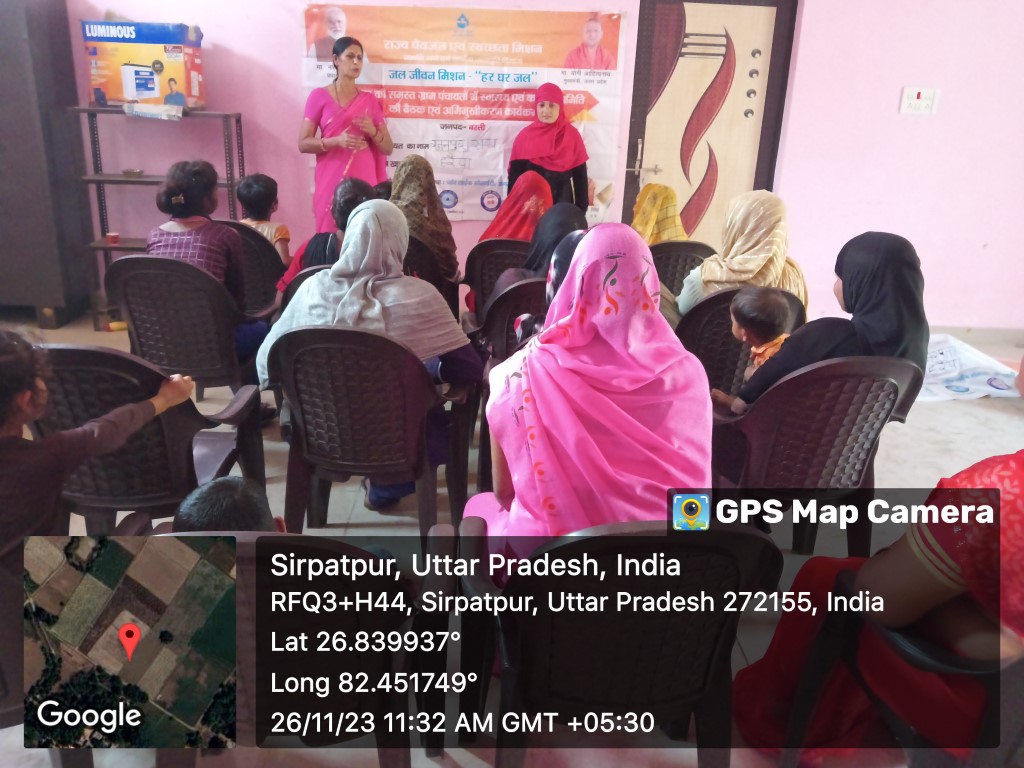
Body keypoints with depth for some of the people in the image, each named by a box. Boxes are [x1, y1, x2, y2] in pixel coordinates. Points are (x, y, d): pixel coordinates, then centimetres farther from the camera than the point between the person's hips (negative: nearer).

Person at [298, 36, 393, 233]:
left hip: (364, 181, 2)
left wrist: (372, 131, -9)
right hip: (332, 181, -2)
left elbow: (388, 149, 11)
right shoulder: (319, 96, 4)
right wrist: (336, 141, -16)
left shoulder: (369, 100, 11)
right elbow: (303, 144, -1)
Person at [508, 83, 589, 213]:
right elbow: (515, 174, 0)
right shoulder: (525, 135, -1)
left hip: (562, 201, 0)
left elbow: (580, 175, 0)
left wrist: (581, 208, -2)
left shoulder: (571, 135, -2)